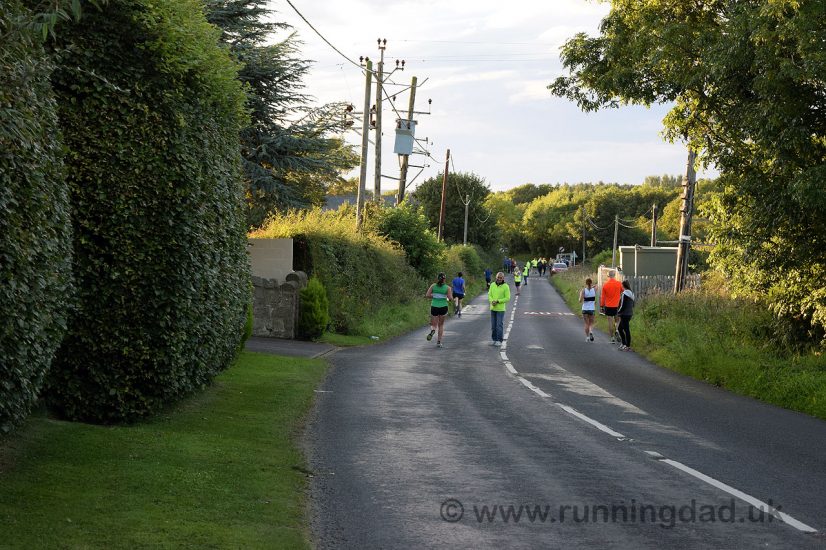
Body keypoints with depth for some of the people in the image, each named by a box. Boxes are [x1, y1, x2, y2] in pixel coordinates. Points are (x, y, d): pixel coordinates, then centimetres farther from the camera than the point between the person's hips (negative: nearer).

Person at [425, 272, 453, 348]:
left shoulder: (433, 286, 1)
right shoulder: (447, 288, -3)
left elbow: (427, 295, -5)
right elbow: (450, 298, -11)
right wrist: (448, 300, 12)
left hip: (434, 307, 0)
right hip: (443, 307, 0)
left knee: (434, 325, 11)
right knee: (441, 325, 17)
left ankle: (433, 330, -26)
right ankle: (439, 342, 13)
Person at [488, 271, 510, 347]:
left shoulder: (506, 286, -10)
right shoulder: (492, 285, 3)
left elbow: (507, 298, -10)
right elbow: (490, 295, 6)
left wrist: (498, 301, -18)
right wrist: (492, 301, -15)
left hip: (501, 309, -4)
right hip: (493, 308, 4)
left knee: (499, 325, -5)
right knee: (493, 325, 9)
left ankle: (499, 340, 1)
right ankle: (494, 339, 19)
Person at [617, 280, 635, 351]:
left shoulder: (624, 294, -17)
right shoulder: (631, 294, 11)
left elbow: (622, 305, -18)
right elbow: (633, 305, 17)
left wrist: (618, 312, -3)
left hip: (624, 315, -9)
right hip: (630, 314, 9)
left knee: (626, 330, -3)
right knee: (620, 328, 19)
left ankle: (628, 346, 3)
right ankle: (624, 343, 22)